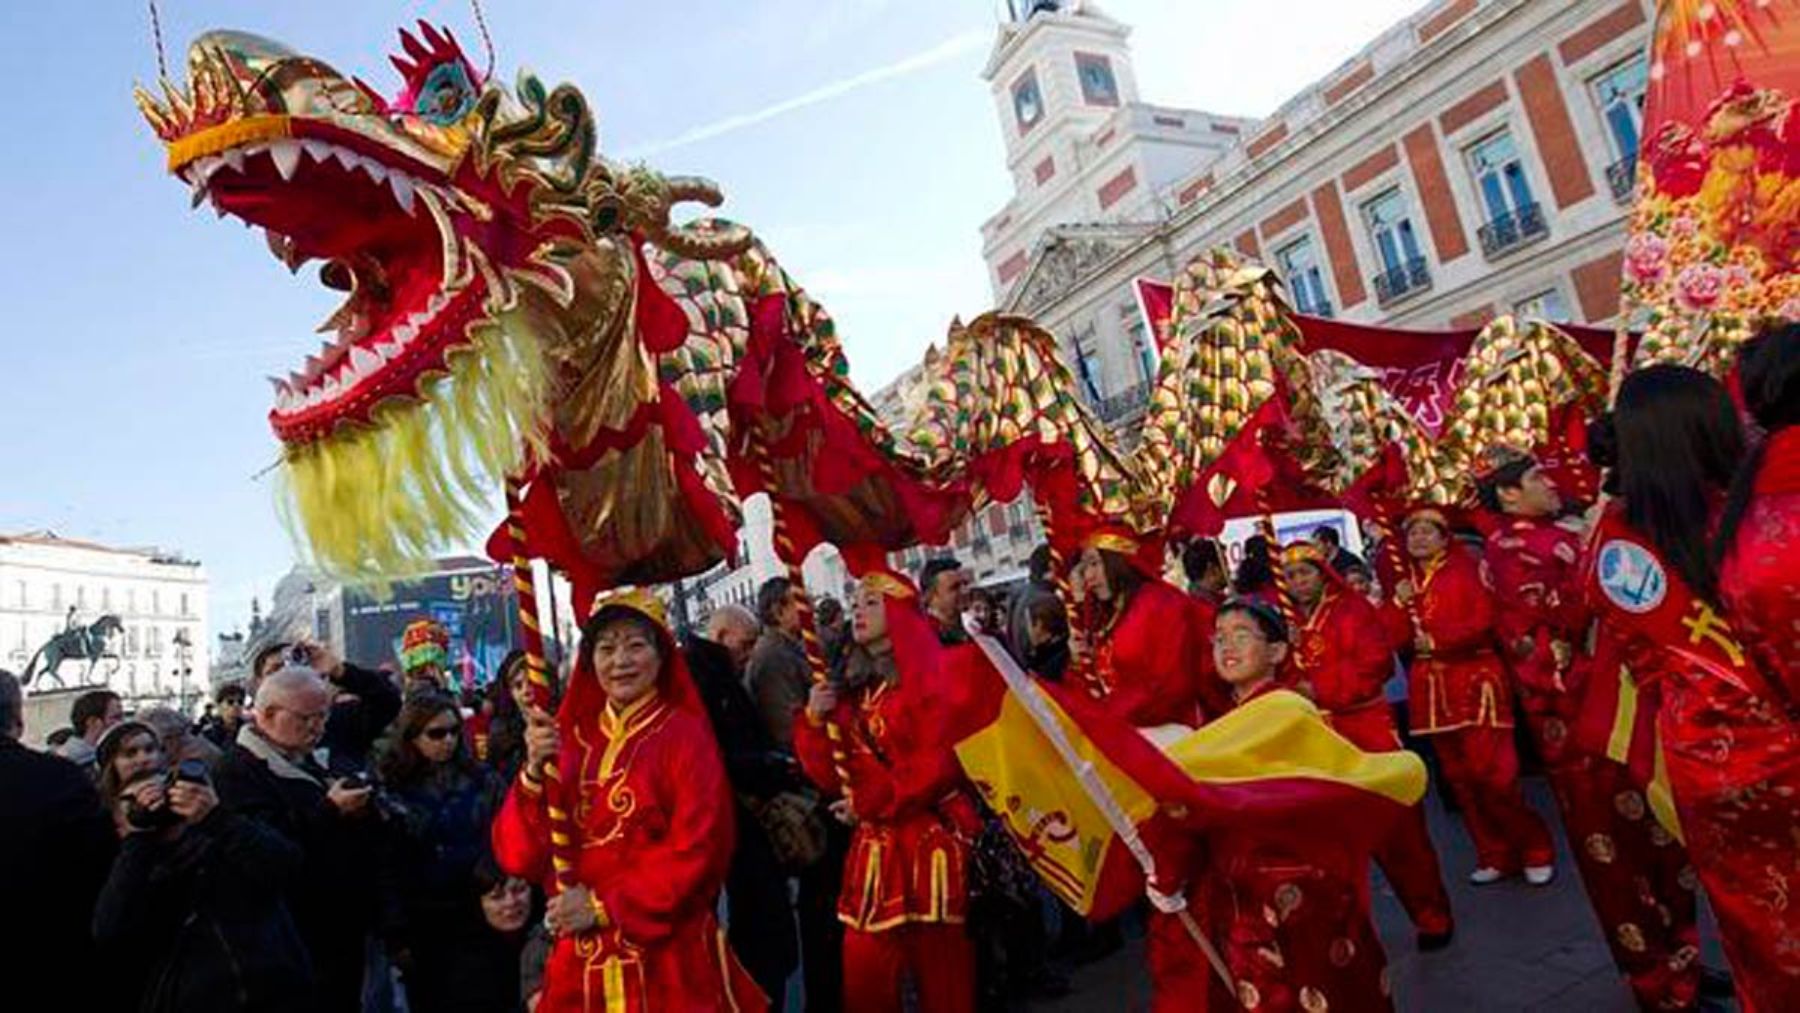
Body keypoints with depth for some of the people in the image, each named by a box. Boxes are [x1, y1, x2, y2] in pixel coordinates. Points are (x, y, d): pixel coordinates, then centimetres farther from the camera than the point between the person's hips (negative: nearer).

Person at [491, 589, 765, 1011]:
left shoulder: (685, 735, -6)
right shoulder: (571, 738, 5)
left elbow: (697, 849, -13)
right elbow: (517, 857, -1)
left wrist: (602, 907, -12)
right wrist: (534, 771, -16)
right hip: (580, 962, 4)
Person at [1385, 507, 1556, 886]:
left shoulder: (1467, 569, -1)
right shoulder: (1405, 580, 14)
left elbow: (1483, 621, -13)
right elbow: (1393, 638, 7)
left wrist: (1436, 641, -12)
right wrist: (1400, 603, -7)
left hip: (1475, 681, -5)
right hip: (1432, 688, 5)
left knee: (1491, 773, -10)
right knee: (1459, 777, 8)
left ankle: (1535, 850, 8)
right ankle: (1495, 855, 19)